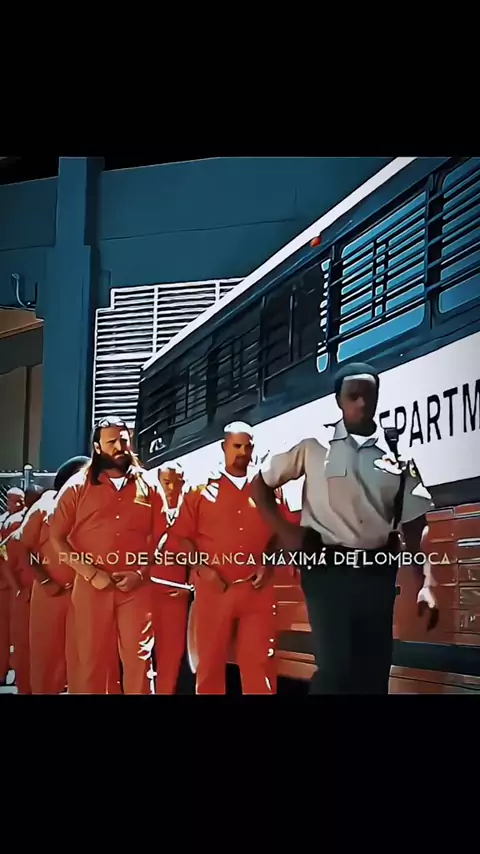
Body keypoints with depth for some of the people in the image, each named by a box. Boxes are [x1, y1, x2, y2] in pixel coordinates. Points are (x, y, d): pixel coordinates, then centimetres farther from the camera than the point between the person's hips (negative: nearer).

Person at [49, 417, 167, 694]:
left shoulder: (148, 487, 10)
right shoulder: (78, 486, 5)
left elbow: (161, 538, 9)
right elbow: (57, 538, 2)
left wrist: (141, 573, -6)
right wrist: (91, 573, -7)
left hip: (137, 586, 1)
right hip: (91, 586, 0)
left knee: (139, 659, -1)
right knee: (92, 661, 5)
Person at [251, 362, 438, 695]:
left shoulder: (396, 454, 5)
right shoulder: (315, 446, 0)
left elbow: (415, 525, 6)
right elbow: (261, 483, 9)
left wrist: (427, 581, -2)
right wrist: (284, 530, -1)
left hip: (378, 574, 3)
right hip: (328, 570, -3)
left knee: (375, 670, 8)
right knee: (336, 666, -11)